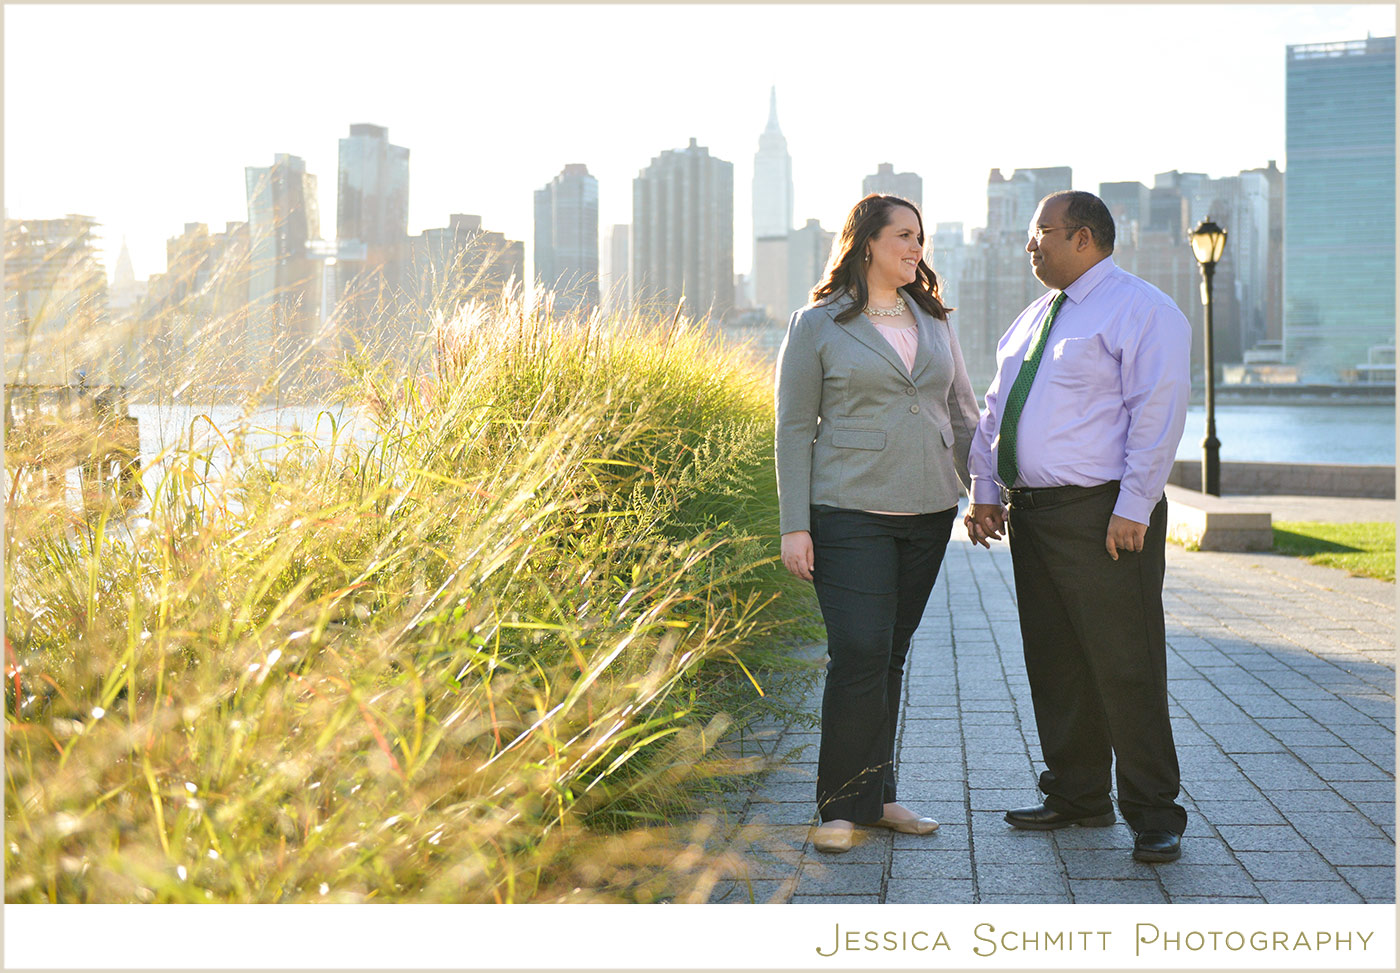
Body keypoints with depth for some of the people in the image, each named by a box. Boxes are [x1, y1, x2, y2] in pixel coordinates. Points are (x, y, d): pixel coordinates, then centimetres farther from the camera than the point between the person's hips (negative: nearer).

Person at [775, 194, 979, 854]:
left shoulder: (933, 322, 13)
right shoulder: (817, 326, -1)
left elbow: (962, 415, 19)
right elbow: (794, 429, -2)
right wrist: (795, 525, -8)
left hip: (928, 515, 5)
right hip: (851, 513, -5)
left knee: (891, 656, 10)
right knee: (860, 655, -12)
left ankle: (876, 796, 20)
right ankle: (840, 806, 0)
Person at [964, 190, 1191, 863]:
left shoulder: (1141, 311, -6)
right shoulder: (1032, 319, 19)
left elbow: (1158, 413, -14)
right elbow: (996, 407, 21)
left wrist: (1132, 509, -19)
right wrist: (985, 492, 12)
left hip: (1104, 519, -8)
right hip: (1031, 513, 8)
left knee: (1125, 668, -5)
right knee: (1054, 665, 12)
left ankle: (1152, 814, 6)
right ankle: (1076, 797, 24)